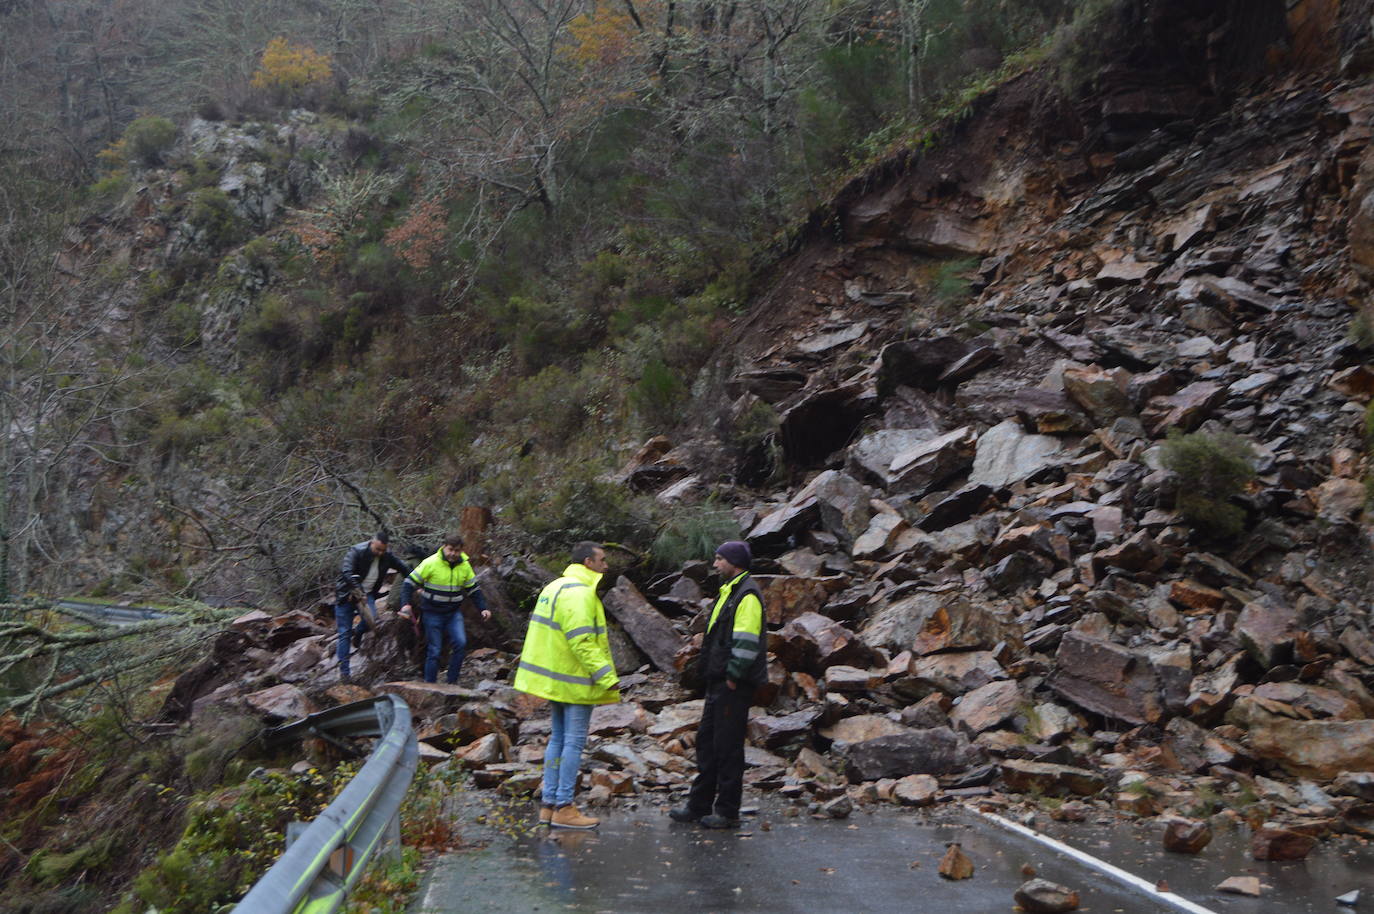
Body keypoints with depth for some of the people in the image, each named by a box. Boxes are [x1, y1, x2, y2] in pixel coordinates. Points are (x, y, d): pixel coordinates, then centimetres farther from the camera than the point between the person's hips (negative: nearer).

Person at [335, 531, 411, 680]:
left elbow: (405, 569, 8)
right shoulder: (356, 551, -20)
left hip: (367, 594, 3)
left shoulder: (387, 556, -6)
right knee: (344, 633, -2)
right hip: (347, 594, -3)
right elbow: (346, 572, -32)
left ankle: (357, 634, 7)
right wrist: (359, 591, -39)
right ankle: (343, 670, 5)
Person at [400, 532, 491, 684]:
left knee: (460, 643, -15)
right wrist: (406, 604, -22)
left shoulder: (465, 565, 0)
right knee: (434, 651, -1)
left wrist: (483, 608, 1)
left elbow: (473, 589, 11)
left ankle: (451, 681, -3)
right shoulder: (431, 563, -14)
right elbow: (409, 582, -10)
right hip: (432, 613, -3)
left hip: (454, 613, 3)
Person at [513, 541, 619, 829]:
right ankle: (563, 808, 0)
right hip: (574, 679, -10)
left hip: (552, 676, 10)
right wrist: (607, 677, -25)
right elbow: (582, 643, -26)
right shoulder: (579, 593, -19)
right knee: (574, 741, -3)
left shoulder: (555, 587, 14)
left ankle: (549, 804, 18)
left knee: (559, 738, 14)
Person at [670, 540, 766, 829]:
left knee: (728, 746, -3)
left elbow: (746, 642, -21)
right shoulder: (729, 591, 18)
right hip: (718, 681, 10)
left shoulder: (747, 594, -15)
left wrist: (733, 677, -19)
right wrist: (717, 675, 18)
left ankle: (728, 813, 6)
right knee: (707, 742, 14)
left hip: (733, 686, -10)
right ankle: (699, 806, 23)